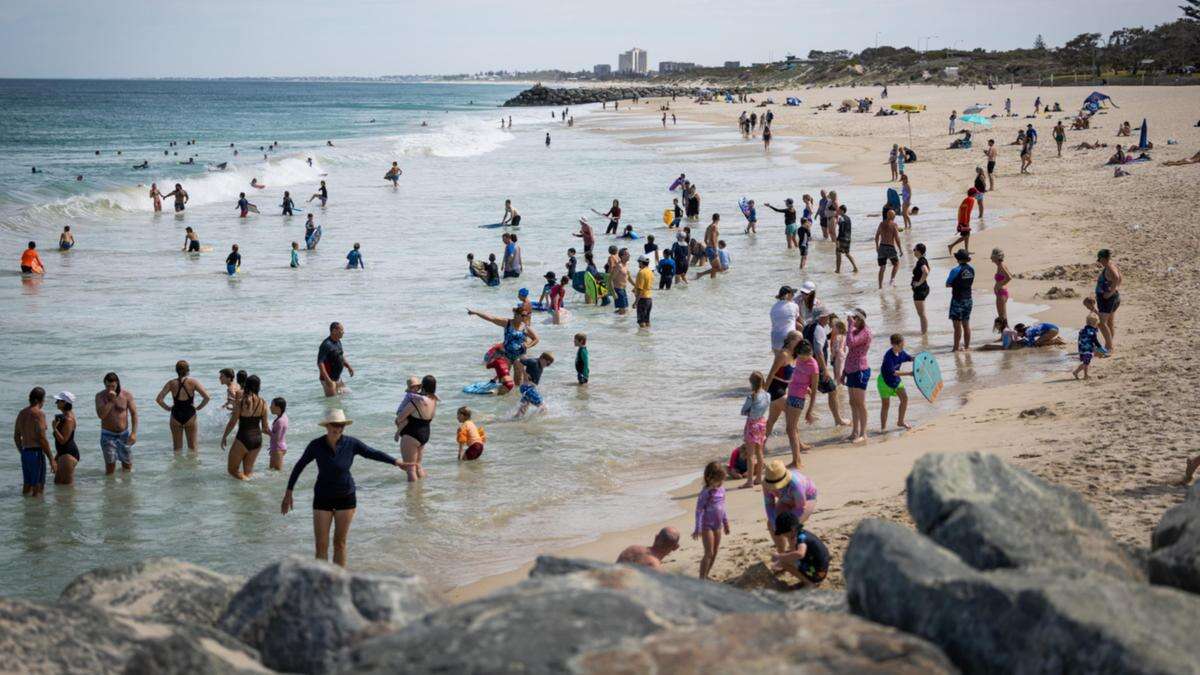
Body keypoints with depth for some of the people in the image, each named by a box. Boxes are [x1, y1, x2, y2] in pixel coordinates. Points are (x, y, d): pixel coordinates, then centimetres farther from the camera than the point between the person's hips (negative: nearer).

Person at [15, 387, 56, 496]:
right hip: (36, 453, -8)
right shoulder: (39, 414, -13)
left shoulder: (22, 413, 11)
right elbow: (42, 439, -18)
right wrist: (52, 459, -14)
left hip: (25, 453, 8)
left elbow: (16, 437, 16)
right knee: (38, 488, -3)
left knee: (27, 486, 15)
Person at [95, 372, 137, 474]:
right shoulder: (100, 396, -7)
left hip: (124, 434, 1)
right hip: (108, 434, -1)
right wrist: (111, 400, -24)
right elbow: (101, 415, -19)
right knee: (110, 465, -5)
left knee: (128, 467, 9)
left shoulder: (127, 395, -6)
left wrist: (134, 433, -9)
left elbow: (134, 413, -2)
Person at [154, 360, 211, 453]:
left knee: (177, 448, 13)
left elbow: (158, 399, -10)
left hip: (176, 416, 1)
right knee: (192, 447, 11)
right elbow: (206, 397, -17)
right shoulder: (193, 382, -9)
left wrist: (168, 408, 3)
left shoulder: (171, 383, -5)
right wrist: (198, 407, -2)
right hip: (190, 416, -1)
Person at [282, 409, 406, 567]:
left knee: (340, 543, 9)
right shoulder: (316, 445, -14)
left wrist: (397, 462, -11)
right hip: (323, 499, -1)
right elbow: (299, 467, -2)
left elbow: (374, 453, -1)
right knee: (321, 546, -2)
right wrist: (288, 493, 0)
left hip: (346, 498, 1)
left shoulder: (351, 443, -12)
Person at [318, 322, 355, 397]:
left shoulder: (338, 342, 7)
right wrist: (327, 379, -32)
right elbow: (320, 363, -26)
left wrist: (348, 366, 6)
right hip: (329, 380, -9)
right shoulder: (326, 344, -22)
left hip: (338, 379, 9)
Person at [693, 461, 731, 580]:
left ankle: (706, 576, 24)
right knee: (709, 553, -7)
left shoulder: (721, 489, 4)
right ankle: (702, 579, 0)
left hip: (718, 525, 8)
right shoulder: (706, 493, -19)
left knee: (715, 552, 12)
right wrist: (698, 529, -21)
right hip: (707, 526, -8)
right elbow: (699, 510, -18)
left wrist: (725, 522, 22)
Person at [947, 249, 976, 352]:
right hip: (968, 300, 6)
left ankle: (957, 347, 2)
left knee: (957, 325, -1)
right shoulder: (971, 270, 1)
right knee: (966, 324, 15)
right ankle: (967, 346, 21)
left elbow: (947, 284, -10)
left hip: (957, 300, -6)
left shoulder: (956, 271, -18)